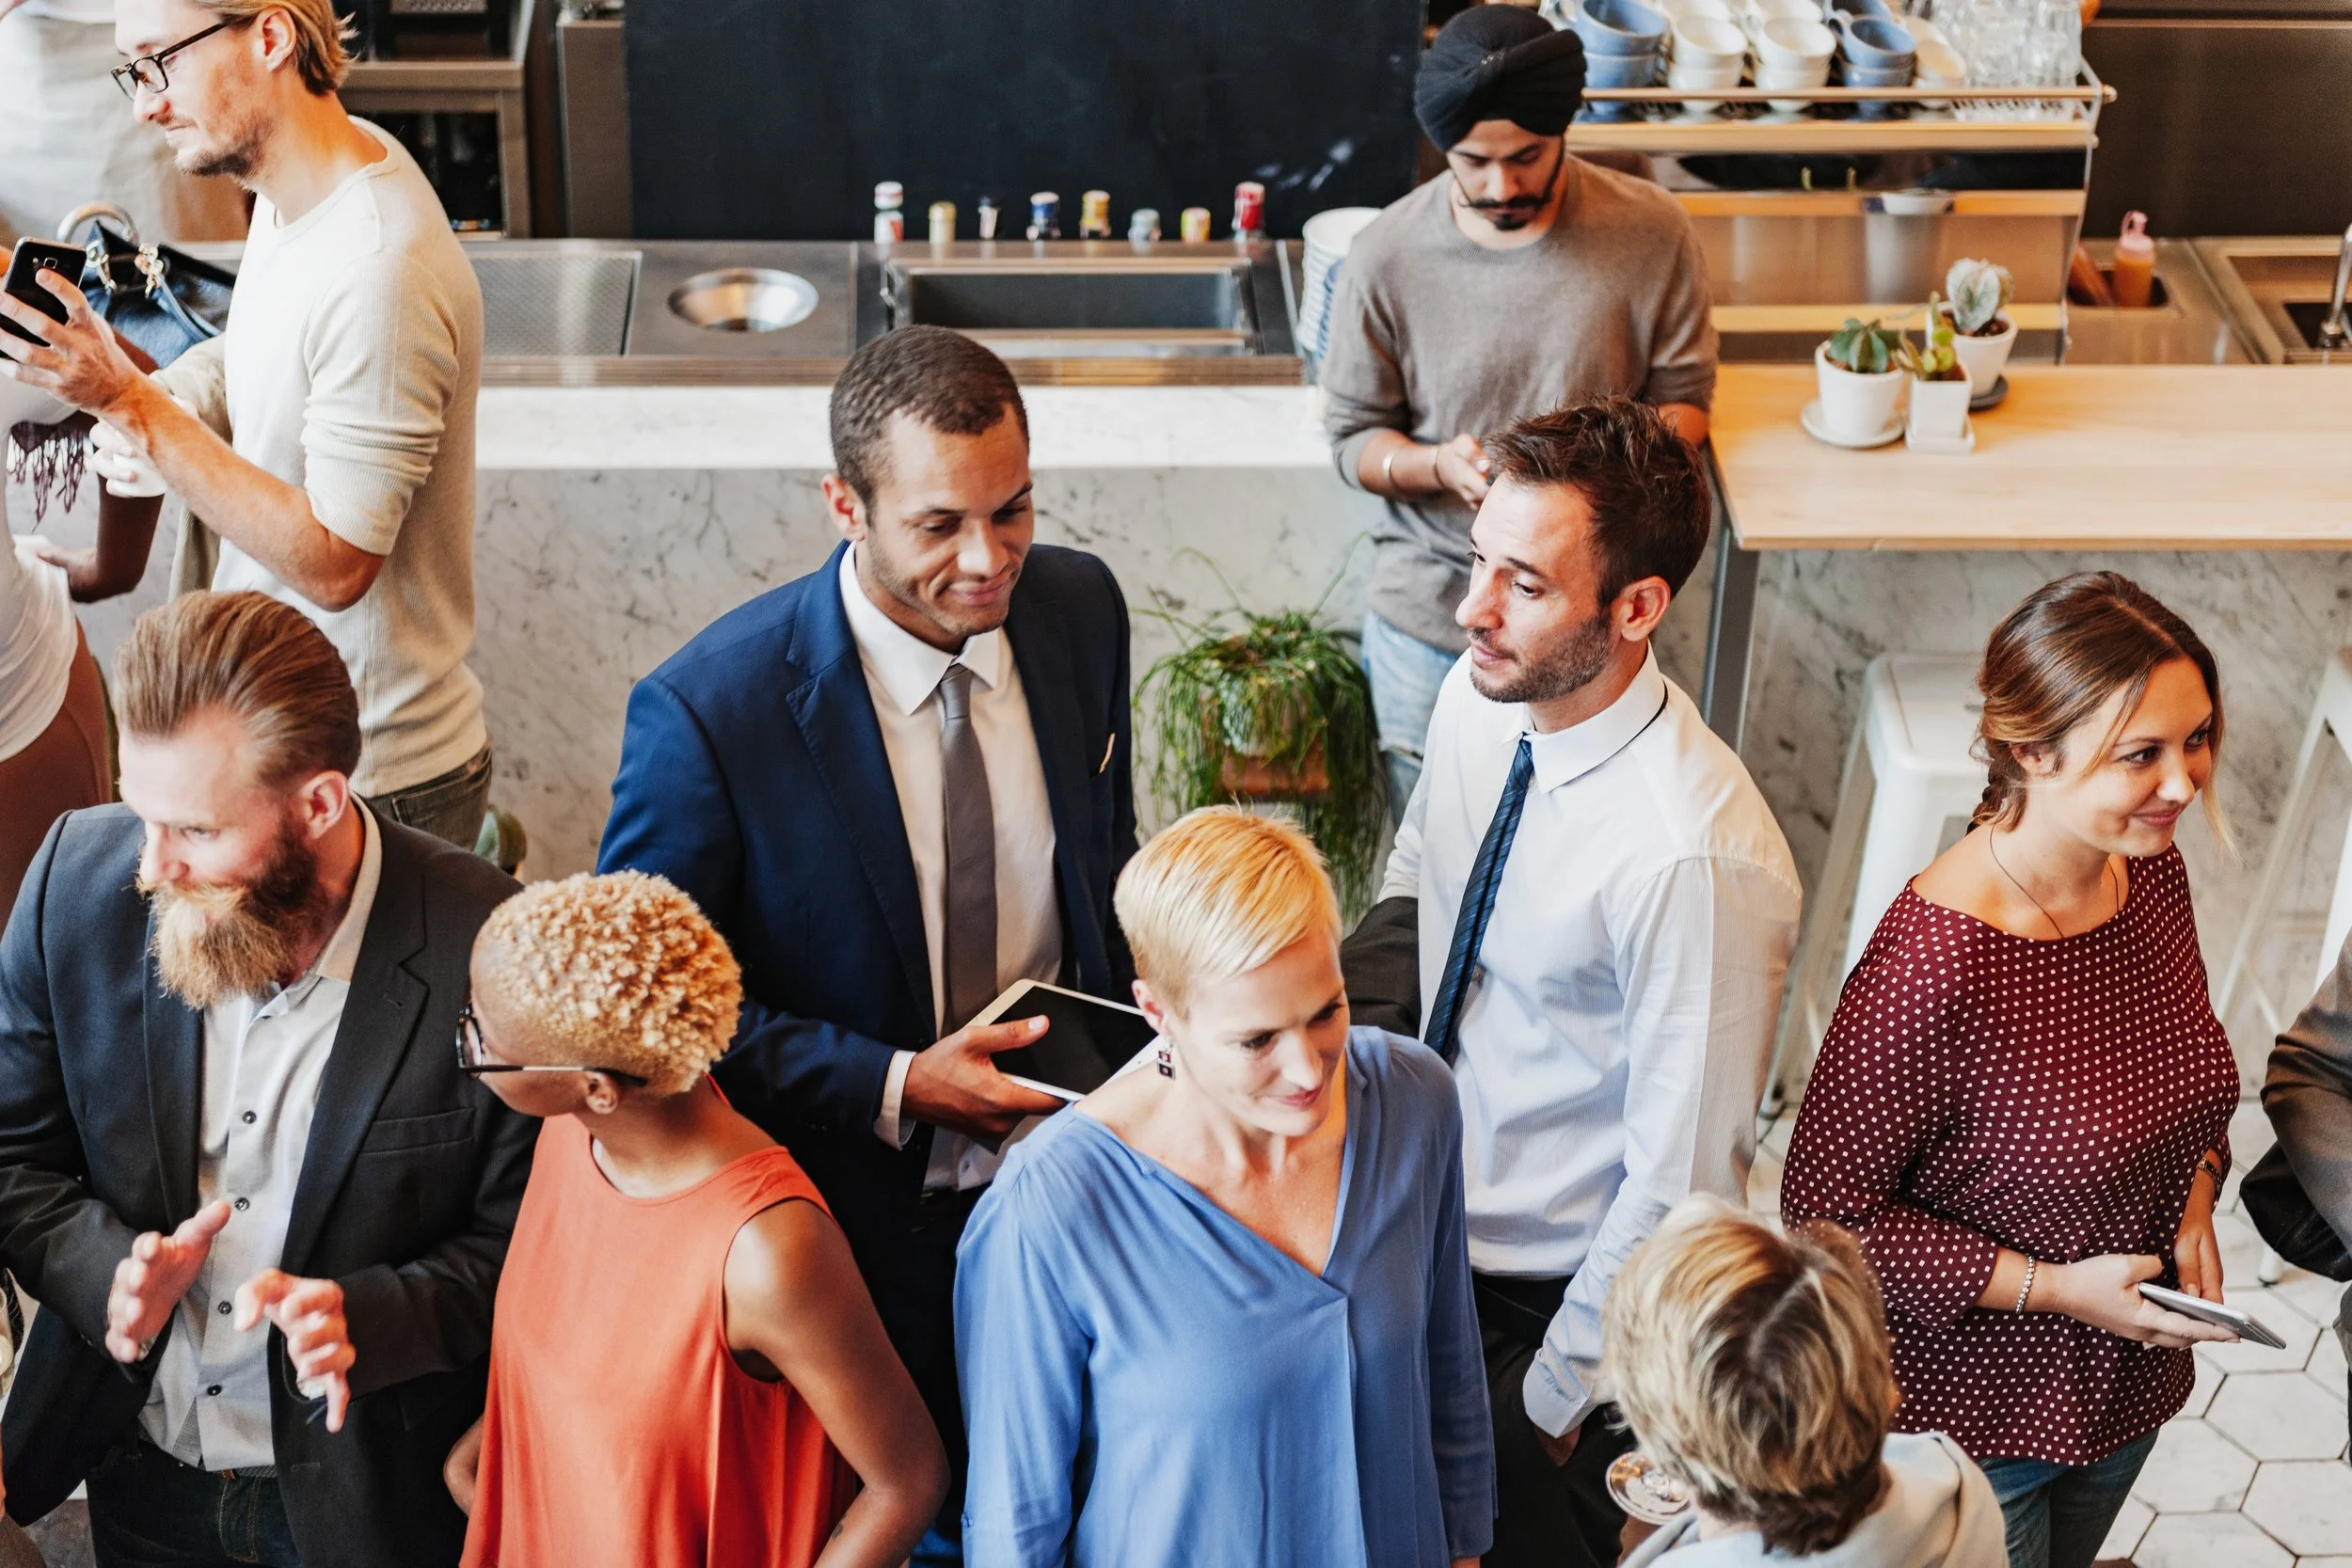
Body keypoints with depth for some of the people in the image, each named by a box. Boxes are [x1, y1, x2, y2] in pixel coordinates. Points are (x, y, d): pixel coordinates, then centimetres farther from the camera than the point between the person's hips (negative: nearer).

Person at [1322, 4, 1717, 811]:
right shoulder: (1386, 258, -11)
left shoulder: (1651, 232, -11)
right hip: (1428, 604, 1)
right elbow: (1356, 438, -2)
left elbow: (1683, 399, -1)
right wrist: (1439, 466, -24)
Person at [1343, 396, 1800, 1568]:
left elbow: (1679, 1190, -25)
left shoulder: (1698, 860, -33)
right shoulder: (1478, 702, -10)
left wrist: (1555, 1393, -14)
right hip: (1424, 1240, 7)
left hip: (1563, 1300, -7)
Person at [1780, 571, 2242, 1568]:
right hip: (1973, 1418, -7)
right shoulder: (1933, 969, -34)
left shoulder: (2153, 870, -10)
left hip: (2128, 1383, 7)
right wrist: (2052, 1287, -25)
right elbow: (1825, 1210, -24)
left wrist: (2194, 1192, -8)